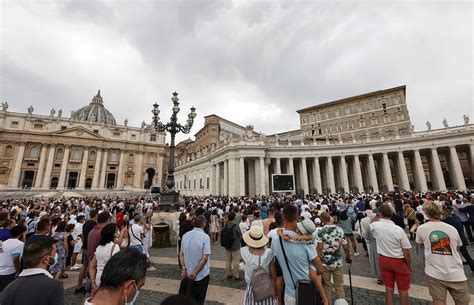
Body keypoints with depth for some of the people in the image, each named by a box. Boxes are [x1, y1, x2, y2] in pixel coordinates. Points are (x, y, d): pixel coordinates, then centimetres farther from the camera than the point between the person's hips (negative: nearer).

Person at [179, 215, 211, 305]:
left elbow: (181, 254, -1)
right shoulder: (205, 237, -21)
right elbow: (205, 258, -22)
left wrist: (184, 269, -1)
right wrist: (195, 273, -13)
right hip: (201, 274, -4)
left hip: (187, 273, 4)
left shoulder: (185, 235, -5)